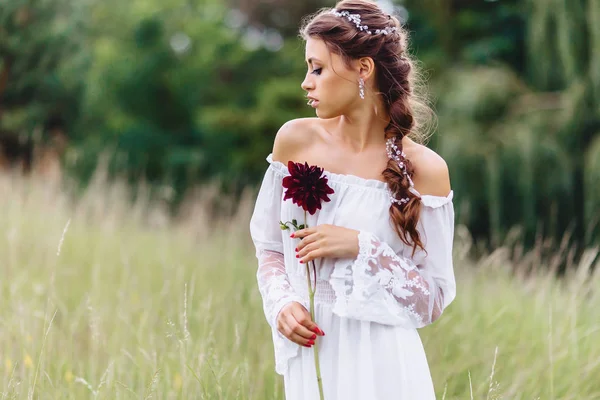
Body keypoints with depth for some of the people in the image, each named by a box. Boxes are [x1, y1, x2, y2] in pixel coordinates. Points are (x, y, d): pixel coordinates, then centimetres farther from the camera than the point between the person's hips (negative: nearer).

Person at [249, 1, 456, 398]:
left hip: (381, 366, -3)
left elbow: (434, 300, -7)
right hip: (309, 360, 3)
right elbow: (270, 249, 9)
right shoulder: (295, 140, -1)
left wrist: (362, 249, -18)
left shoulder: (424, 170, -10)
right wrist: (282, 303, -9)